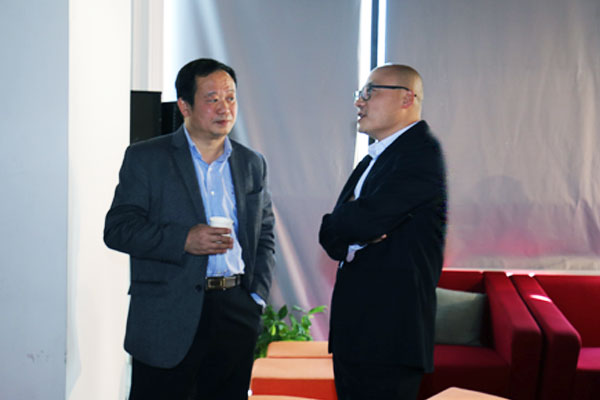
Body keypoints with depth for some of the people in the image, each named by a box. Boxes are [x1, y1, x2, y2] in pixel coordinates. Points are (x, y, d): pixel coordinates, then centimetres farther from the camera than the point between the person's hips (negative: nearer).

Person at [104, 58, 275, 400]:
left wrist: (257, 295, 5)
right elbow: (118, 229, -6)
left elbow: (265, 234, 18)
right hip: (167, 319, -3)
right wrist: (183, 240, -19)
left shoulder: (253, 163, 14)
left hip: (236, 316, 4)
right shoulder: (145, 158, 1)